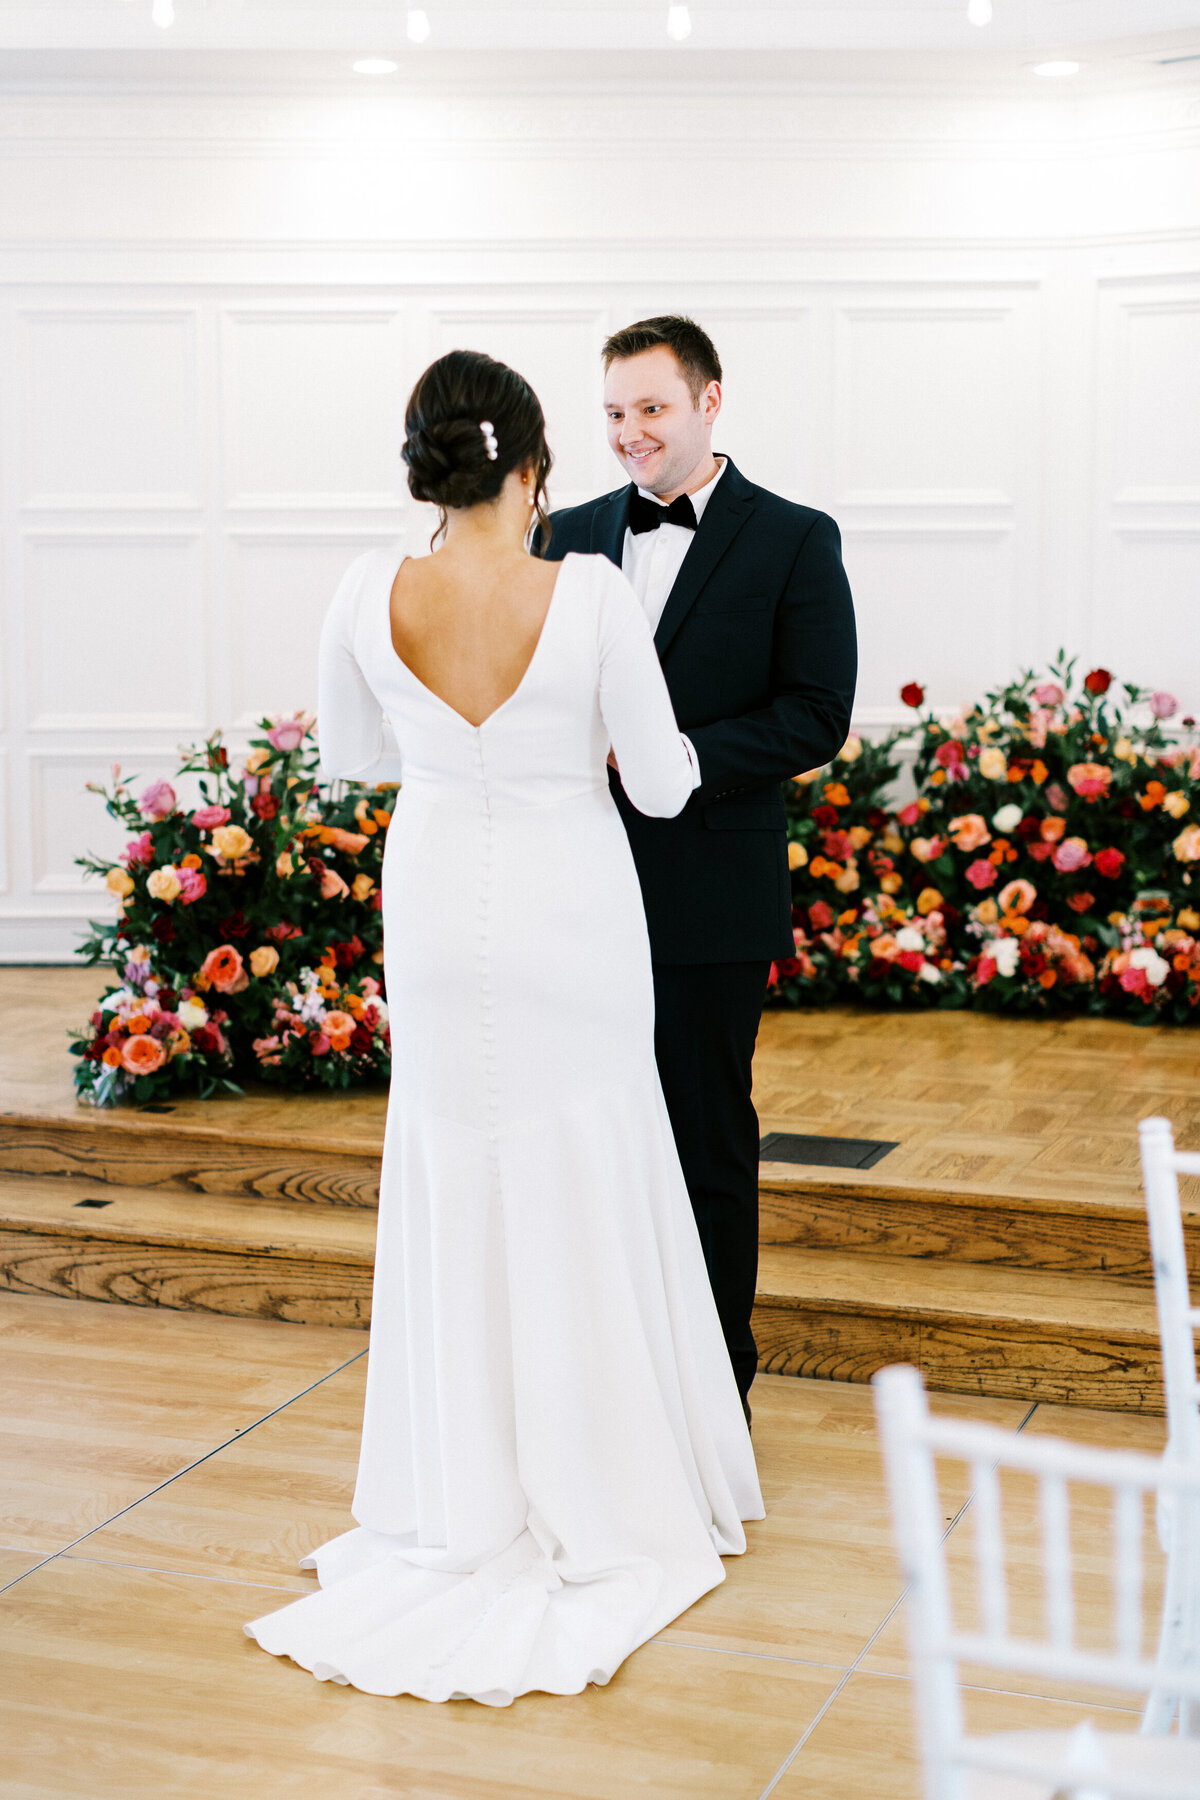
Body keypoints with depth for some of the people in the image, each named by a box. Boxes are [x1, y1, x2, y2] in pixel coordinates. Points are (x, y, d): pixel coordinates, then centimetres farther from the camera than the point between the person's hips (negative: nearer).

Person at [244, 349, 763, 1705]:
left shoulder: (368, 598, -11)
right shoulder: (589, 594, -19)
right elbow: (661, 786, -11)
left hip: (437, 917, 3)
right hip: (569, 919, -2)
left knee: (456, 1194, 14)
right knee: (580, 1195, 11)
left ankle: (468, 1497, 25)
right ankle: (598, 1486, 23)